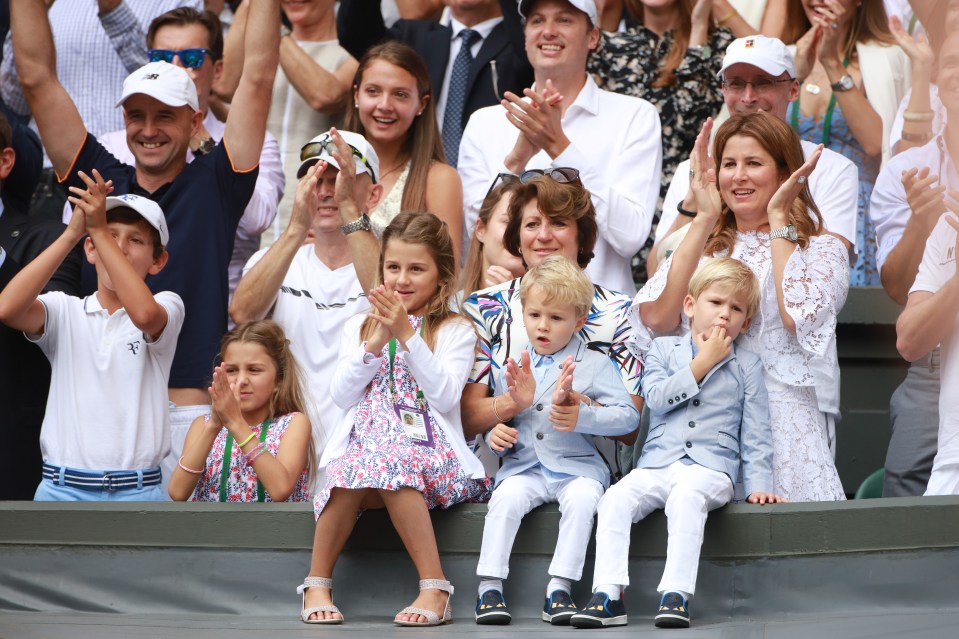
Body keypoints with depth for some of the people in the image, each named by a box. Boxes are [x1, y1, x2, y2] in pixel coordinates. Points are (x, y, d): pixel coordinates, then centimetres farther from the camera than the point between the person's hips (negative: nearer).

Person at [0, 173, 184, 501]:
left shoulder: (167, 306, 3)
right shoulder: (65, 311, 6)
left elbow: (144, 313, -22)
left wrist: (99, 229, -23)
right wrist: (72, 233, -17)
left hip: (137, 494, -1)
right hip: (63, 491, 1)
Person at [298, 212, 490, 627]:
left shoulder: (454, 331, 7)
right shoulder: (360, 327, 18)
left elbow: (445, 397, -9)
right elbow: (342, 396, 5)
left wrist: (407, 335, -12)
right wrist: (375, 343, -7)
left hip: (428, 451, -2)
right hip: (365, 445, 2)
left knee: (390, 466, -37)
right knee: (352, 470, -34)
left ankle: (434, 588, -34)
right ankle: (317, 584, -22)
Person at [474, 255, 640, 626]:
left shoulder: (594, 365, 5)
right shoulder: (510, 369, 17)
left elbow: (628, 415, -7)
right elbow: (495, 421, 23)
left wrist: (582, 417, -24)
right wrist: (495, 435, -3)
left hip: (576, 467, -2)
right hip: (524, 466, 2)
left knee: (583, 497, -34)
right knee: (507, 496, -30)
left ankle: (559, 589, -31)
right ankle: (489, 586, -29)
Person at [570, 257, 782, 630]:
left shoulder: (746, 365, 16)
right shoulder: (662, 350, 18)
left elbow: (755, 432, 12)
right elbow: (657, 397, -2)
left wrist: (758, 484, -1)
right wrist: (703, 363, -2)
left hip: (710, 469, -2)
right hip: (656, 466, 2)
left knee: (686, 496, -37)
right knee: (616, 499, -27)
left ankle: (676, 594, -43)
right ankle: (608, 595, -30)